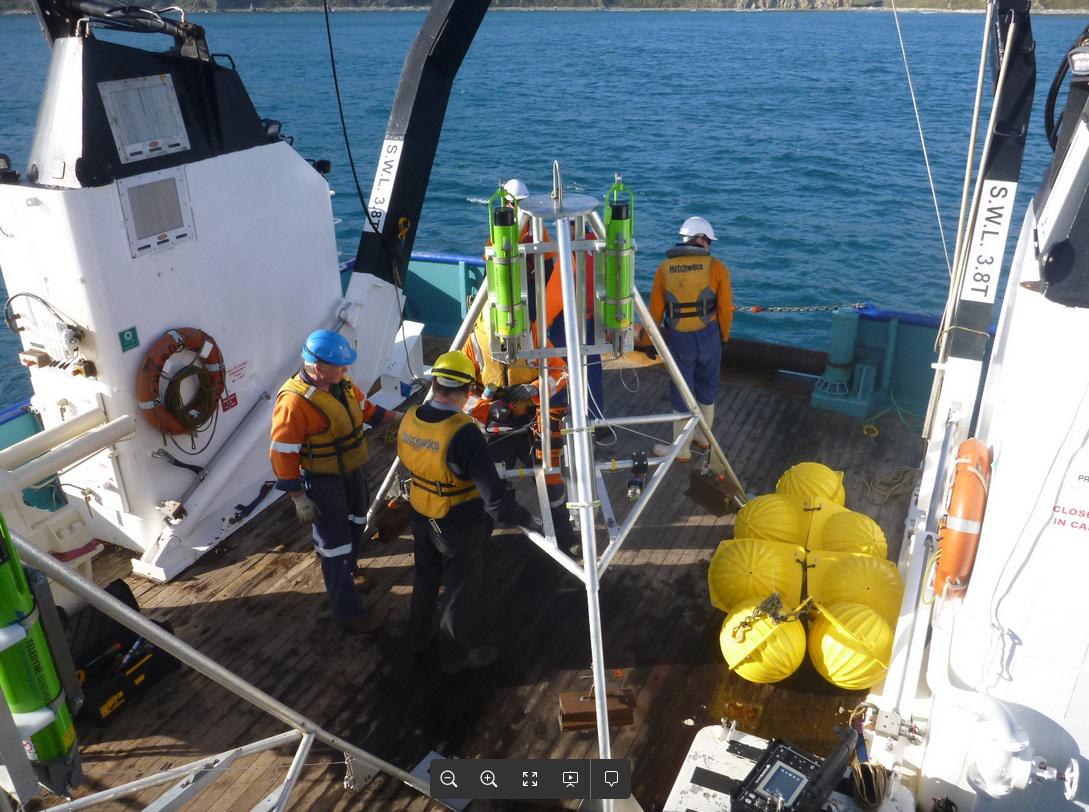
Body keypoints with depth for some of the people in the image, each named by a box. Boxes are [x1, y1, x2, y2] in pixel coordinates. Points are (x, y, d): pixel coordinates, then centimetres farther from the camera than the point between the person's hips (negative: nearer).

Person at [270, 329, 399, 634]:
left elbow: (364, 407, 13)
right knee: (334, 544, 2)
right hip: (323, 482, -8)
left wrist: (395, 417, 6)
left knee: (356, 523, 29)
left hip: (352, 470, 8)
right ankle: (347, 611, 16)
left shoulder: (340, 382, -7)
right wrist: (299, 498, -22)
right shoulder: (294, 401, -30)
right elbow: (283, 454, -25)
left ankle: (347, 566, 56)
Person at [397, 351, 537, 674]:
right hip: (460, 526, -6)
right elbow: (495, 498, -36)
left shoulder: (409, 419, -12)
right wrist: (527, 519, -21)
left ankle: (419, 636, 51)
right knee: (462, 591, 17)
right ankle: (458, 654, 37)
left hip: (421, 518, 6)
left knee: (426, 578, 29)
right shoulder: (463, 433, -33)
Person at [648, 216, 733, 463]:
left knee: (681, 390, 11)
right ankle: (703, 436, 37)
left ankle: (681, 448, 21)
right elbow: (726, 308, -5)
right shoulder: (717, 268, -5)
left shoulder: (665, 267, -2)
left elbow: (655, 309, 0)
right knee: (707, 387, 20)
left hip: (678, 338, 0)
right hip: (709, 336, 0)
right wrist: (724, 336, 11)